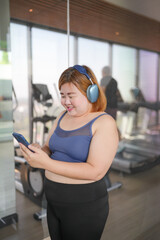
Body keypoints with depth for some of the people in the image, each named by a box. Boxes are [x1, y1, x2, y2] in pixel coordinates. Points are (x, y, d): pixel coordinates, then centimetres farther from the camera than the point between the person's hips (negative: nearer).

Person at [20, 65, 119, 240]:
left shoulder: (105, 122, -16)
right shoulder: (63, 116, 5)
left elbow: (96, 171, -24)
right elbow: (48, 148, 10)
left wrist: (46, 163, -28)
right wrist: (37, 152, -15)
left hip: (85, 206, -6)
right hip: (53, 201, 6)